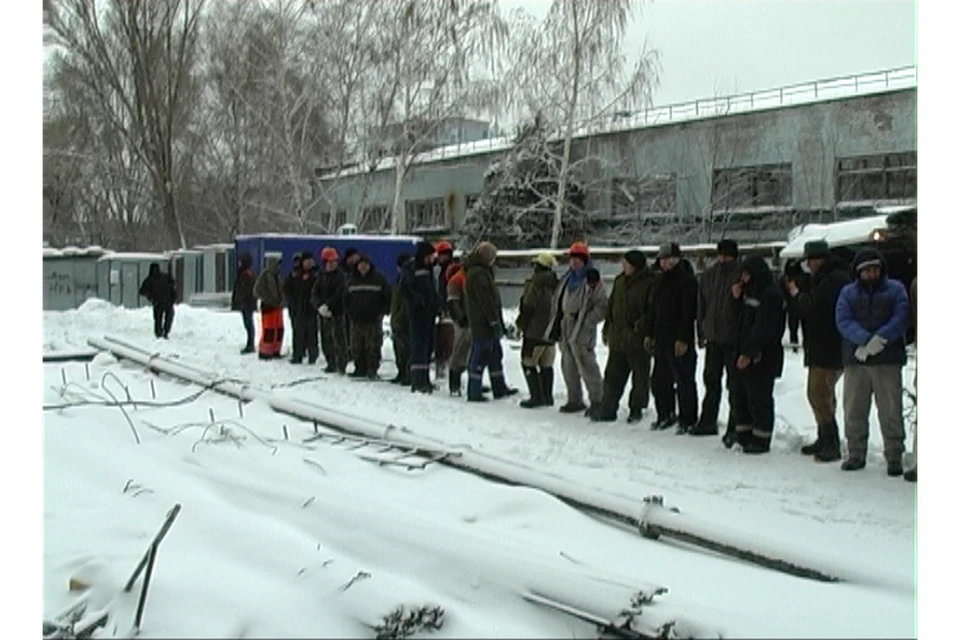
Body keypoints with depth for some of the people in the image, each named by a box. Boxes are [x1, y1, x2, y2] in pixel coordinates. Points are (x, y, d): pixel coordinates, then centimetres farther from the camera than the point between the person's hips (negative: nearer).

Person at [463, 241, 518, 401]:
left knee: (495, 355, 16)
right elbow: (486, 300, -21)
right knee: (480, 356, -5)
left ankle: (499, 388, 24)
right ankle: (474, 392, 1)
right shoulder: (479, 274, -16)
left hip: (484, 322, 11)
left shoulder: (482, 272, 18)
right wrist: (495, 321, -20)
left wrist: (498, 322, 20)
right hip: (483, 323, -11)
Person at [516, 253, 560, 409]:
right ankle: (547, 396, 16)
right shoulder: (557, 284, 7)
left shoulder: (534, 283, -14)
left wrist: (520, 324, -2)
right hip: (552, 331, 7)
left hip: (535, 331, -7)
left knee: (528, 363, 1)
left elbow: (527, 307, -14)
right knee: (546, 364, 14)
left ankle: (536, 397, -3)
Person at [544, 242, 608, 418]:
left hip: (581, 333, -8)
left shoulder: (593, 280, -8)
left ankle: (597, 400, 2)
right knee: (568, 367, 13)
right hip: (564, 330, 8)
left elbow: (602, 307, -13)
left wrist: (587, 322, -18)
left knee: (587, 367, -9)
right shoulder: (567, 279, 16)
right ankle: (574, 400, 23)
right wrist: (555, 322, 14)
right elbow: (556, 301, 24)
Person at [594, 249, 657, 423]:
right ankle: (608, 410, 14)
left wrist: (640, 328, -20)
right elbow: (611, 306, 19)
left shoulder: (650, 283, -10)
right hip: (617, 339, 6)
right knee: (612, 376, 7)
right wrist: (607, 330, 17)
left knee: (640, 376, 6)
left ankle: (636, 410, 18)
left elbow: (652, 310, -14)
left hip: (638, 341, -6)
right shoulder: (619, 281, 12)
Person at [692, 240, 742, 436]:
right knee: (711, 381, 12)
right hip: (713, 338, 4)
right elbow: (701, 306, 7)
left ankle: (734, 426, 8)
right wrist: (701, 333, 4)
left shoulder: (741, 276, -4)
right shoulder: (708, 276, 5)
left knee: (734, 384, 3)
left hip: (733, 339, -4)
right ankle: (707, 422, 21)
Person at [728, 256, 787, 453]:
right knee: (739, 393, 13)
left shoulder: (771, 295, -15)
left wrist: (748, 353, -21)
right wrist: (738, 298, 7)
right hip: (745, 352, 10)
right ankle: (743, 435, 23)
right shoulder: (752, 291, 16)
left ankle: (761, 439, 6)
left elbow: (763, 329, -20)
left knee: (759, 397, -4)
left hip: (762, 357, -10)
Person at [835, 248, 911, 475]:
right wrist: (865, 340, -19)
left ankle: (894, 457, 8)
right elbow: (843, 321, -3)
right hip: (855, 361, 2)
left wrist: (880, 339, -20)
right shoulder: (848, 293, 11)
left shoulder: (895, 289, 8)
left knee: (891, 411, -1)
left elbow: (901, 318, -5)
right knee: (853, 411, 6)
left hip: (888, 361, -2)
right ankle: (856, 454, 18)